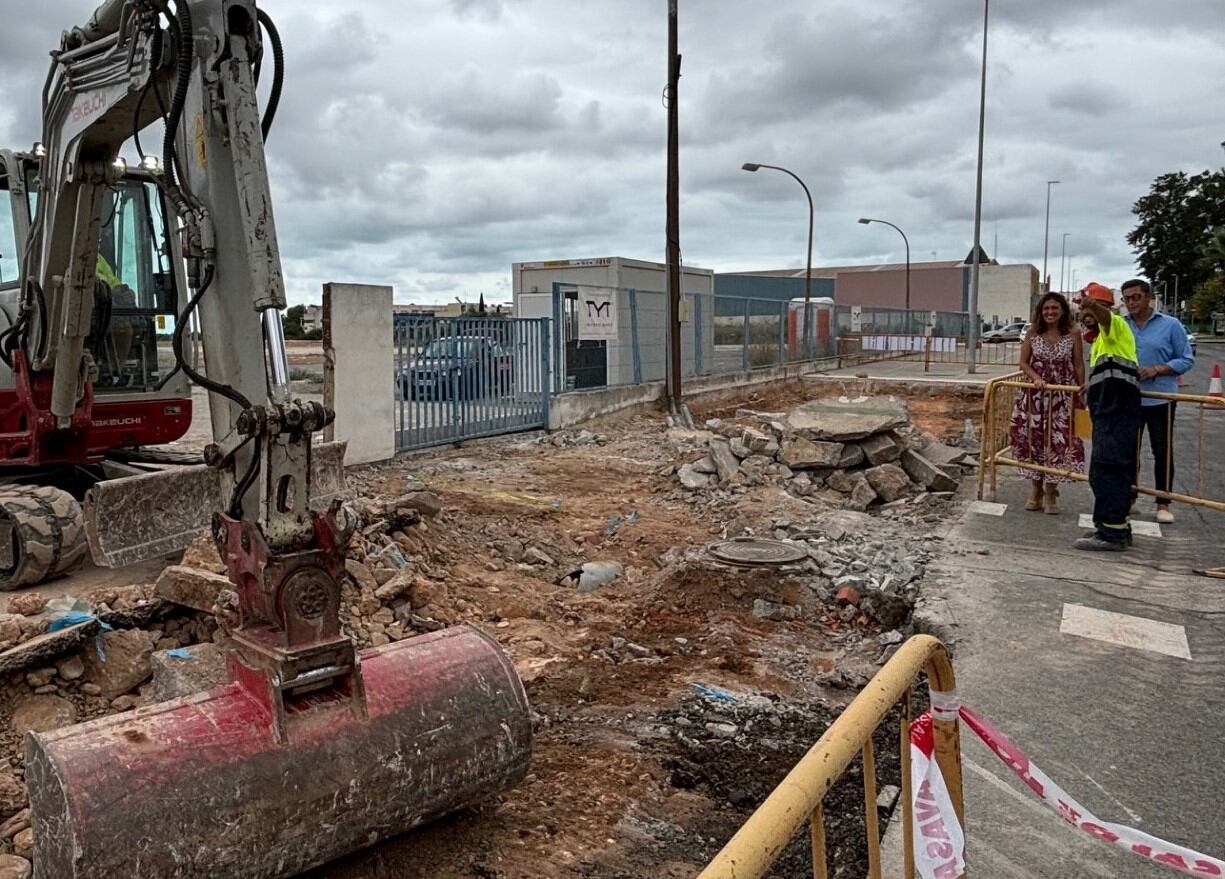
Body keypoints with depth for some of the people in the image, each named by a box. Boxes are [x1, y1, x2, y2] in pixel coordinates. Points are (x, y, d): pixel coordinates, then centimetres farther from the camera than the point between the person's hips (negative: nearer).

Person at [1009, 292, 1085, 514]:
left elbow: (1079, 366, 2)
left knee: (1058, 441, -2)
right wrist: (1036, 378, -15)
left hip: (1062, 397, -1)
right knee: (1034, 439, 4)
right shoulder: (1032, 334, 2)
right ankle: (1036, 490, 18)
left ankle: (1050, 493, 10)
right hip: (1035, 395, 1)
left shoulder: (1072, 336, 0)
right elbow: (1023, 362, 2)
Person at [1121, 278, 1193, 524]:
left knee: (1163, 452, 2)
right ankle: (1128, 499, 21)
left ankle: (1163, 505, 11)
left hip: (1160, 399, -3)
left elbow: (1187, 359, -3)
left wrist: (1158, 369, -17)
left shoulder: (1170, 325, -3)